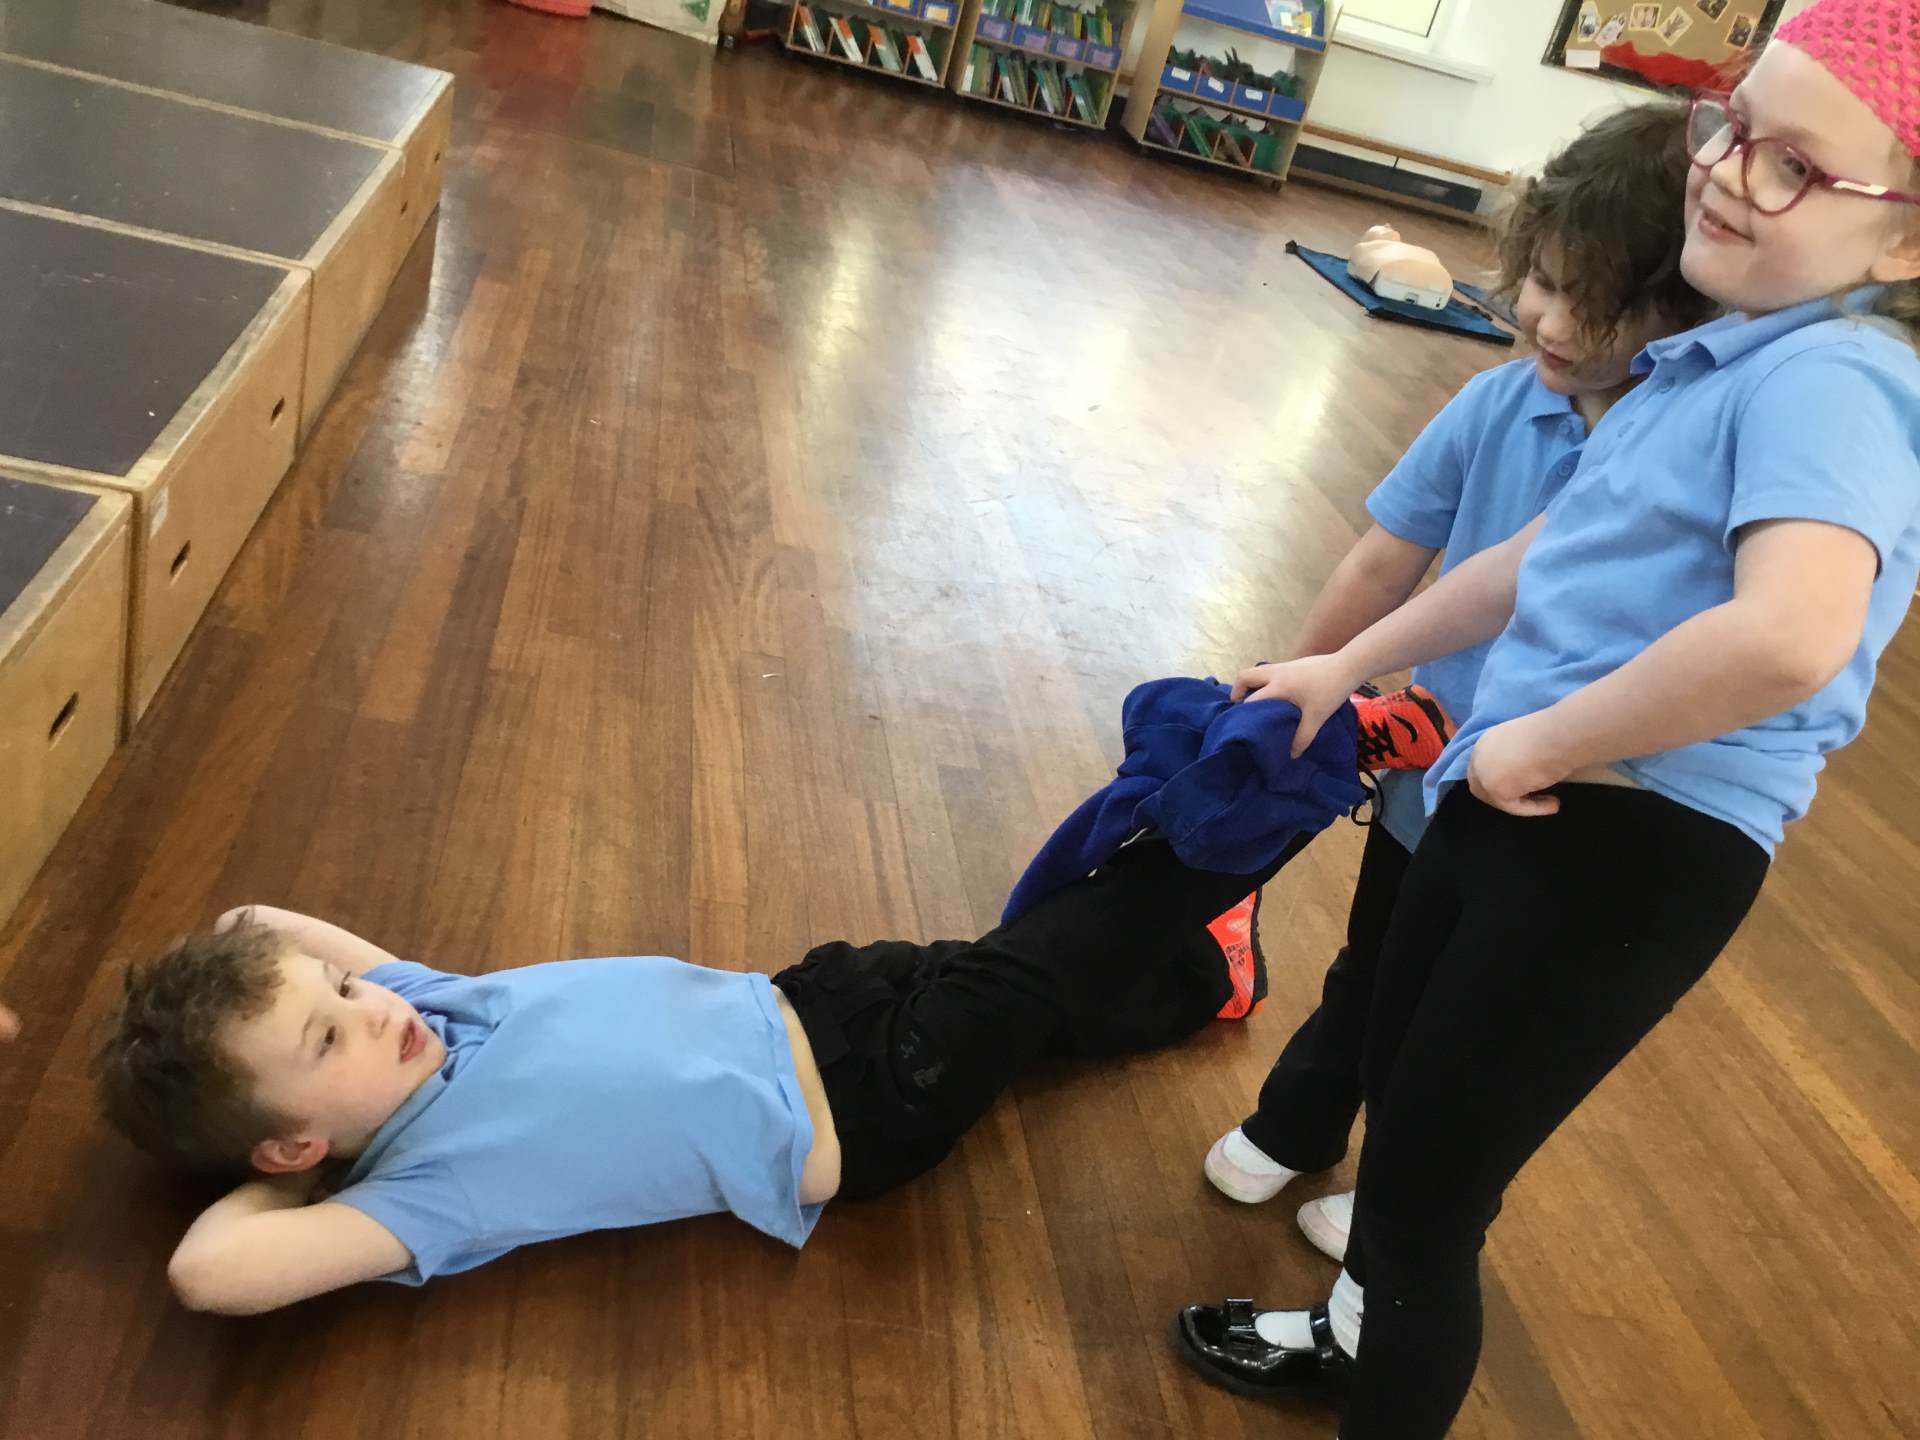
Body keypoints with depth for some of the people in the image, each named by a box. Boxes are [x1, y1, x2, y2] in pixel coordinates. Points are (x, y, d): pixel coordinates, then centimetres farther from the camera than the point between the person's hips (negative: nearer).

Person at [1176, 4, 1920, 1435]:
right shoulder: (1740, 352, 10)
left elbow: (1788, 635, -38)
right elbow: (1548, 553, 16)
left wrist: (1539, 742, -24)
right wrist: (1346, 667, 20)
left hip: (1633, 846, -10)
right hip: (1514, 805, 10)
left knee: (1428, 1179, 3)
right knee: (1398, 1078, 26)